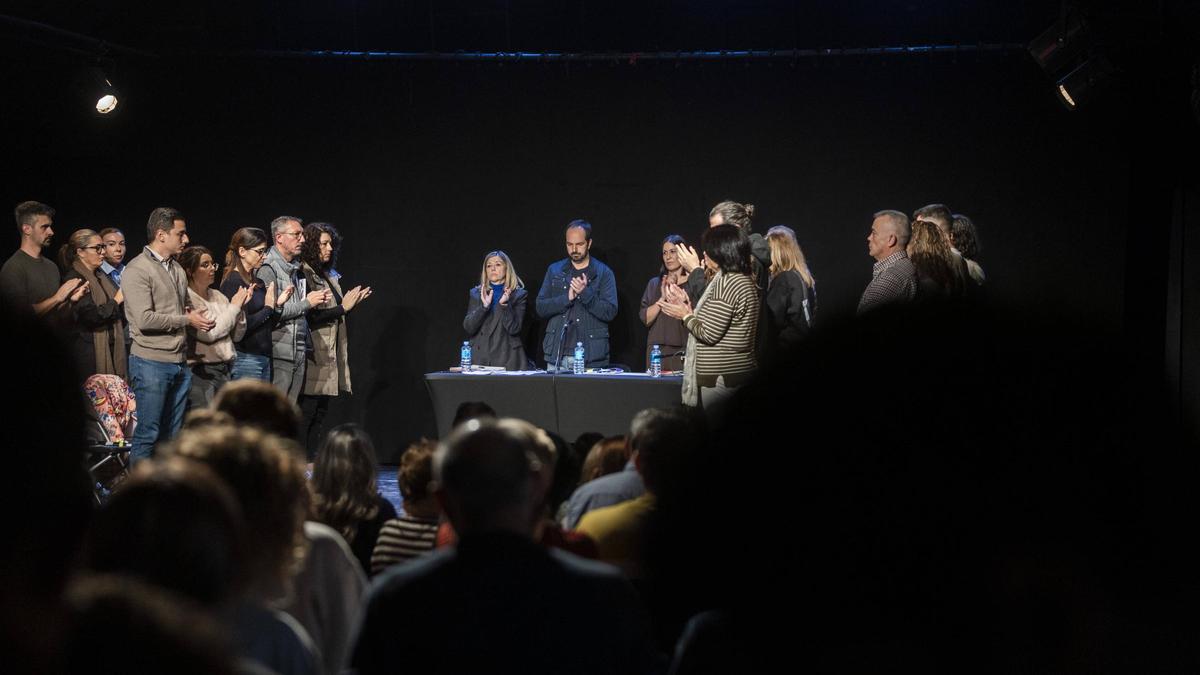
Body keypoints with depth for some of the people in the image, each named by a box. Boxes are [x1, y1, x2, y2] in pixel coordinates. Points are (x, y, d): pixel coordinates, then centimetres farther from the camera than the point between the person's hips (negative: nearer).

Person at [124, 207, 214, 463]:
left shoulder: (177, 270, 16)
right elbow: (145, 319, -19)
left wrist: (199, 319, 5)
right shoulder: (137, 270, -10)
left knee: (172, 435, 11)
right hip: (151, 362, -8)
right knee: (148, 434, -6)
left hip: (180, 362, 8)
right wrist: (187, 320, -11)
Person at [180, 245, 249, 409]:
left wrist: (240, 308, -3)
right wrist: (234, 307, -8)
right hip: (200, 372, -7)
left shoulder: (218, 296, 12)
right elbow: (208, 334, -18)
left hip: (224, 370, 7)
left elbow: (236, 336, 13)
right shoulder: (186, 299, -10)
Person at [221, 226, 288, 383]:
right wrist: (268, 308, -10)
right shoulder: (232, 282, -10)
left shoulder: (257, 282, 14)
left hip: (264, 356, 8)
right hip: (245, 357, -8)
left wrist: (277, 304, 4)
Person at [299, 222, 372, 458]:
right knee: (306, 414, -6)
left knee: (320, 413, 9)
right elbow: (310, 317, -19)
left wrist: (351, 303, 6)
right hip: (313, 357, -9)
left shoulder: (328, 275, 16)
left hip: (330, 357, 9)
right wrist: (342, 308, -15)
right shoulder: (303, 275, -10)